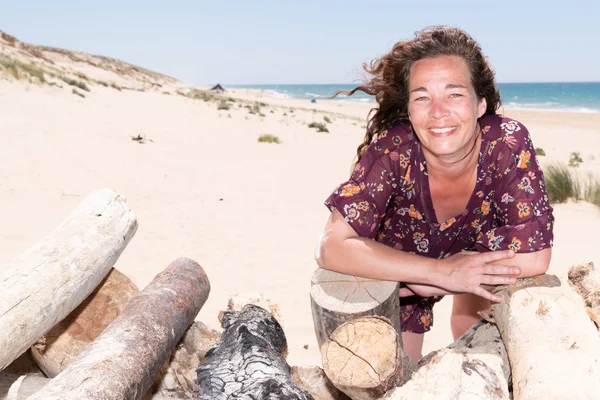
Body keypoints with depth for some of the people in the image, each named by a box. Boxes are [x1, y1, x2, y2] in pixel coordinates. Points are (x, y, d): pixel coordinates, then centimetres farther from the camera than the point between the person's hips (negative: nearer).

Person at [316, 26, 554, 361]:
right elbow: (332, 248, -35)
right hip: (398, 273, -1)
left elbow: (535, 256, -30)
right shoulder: (392, 150, -33)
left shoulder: (508, 142, -31)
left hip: (478, 257, 1)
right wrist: (442, 271, -38)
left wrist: (430, 283, -28)